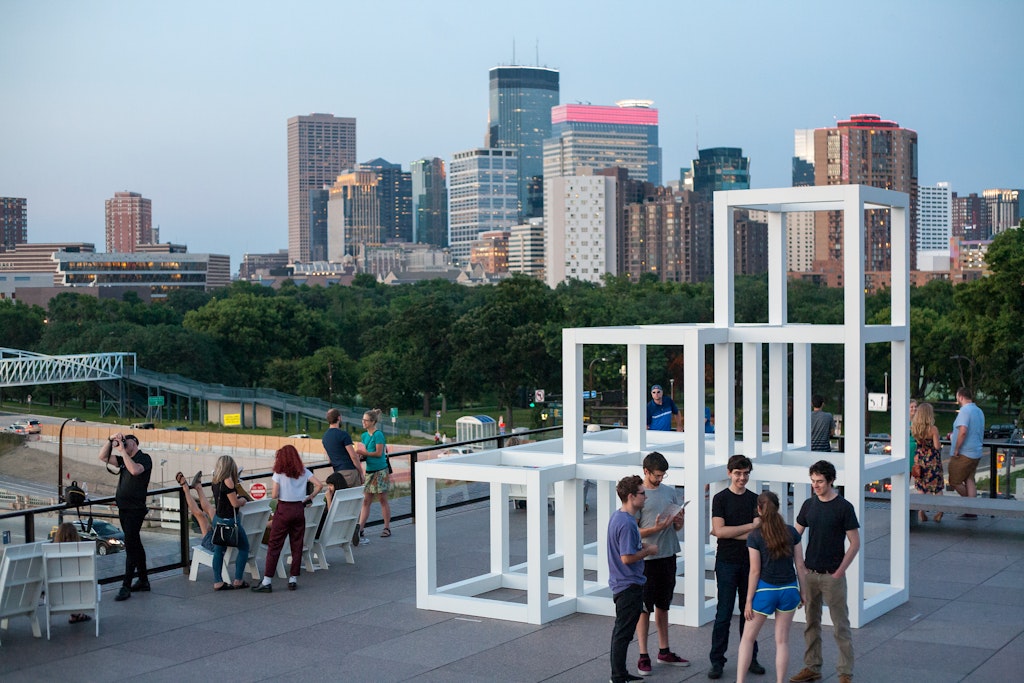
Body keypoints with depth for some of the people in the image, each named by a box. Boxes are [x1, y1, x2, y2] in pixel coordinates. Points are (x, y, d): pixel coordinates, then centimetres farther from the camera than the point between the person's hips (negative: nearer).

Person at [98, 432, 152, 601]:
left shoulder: (144, 459, -8)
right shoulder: (124, 459, 16)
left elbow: (135, 470, -27)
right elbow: (103, 456, 12)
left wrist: (123, 450, -21)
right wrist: (111, 440, 0)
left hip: (135, 510, -9)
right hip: (123, 509, 9)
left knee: (131, 547, -10)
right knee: (135, 545, 15)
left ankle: (126, 587, -11)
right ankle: (143, 581, 23)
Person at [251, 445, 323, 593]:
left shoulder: (279, 473, -6)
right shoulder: (303, 471, 4)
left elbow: (274, 495, -10)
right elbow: (319, 485, -4)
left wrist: (273, 491, 11)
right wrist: (310, 497, 8)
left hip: (283, 510, -4)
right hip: (299, 509, 4)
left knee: (274, 545, 0)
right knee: (297, 545, 9)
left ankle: (267, 582, -2)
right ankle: (293, 579, 10)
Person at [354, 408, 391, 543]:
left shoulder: (378, 434, -13)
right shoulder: (365, 435, 11)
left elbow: (379, 453, -17)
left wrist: (363, 453, -17)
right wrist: (360, 455, -4)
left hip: (380, 471, -7)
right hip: (369, 471, 7)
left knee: (383, 500, 3)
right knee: (366, 501, 2)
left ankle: (387, 528, 14)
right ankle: (360, 529, -3)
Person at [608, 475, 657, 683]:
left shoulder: (617, 516, 8)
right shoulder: (627, 523, -23)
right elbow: (627, 557, -25)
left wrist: (641, 547, 10)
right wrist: (648, 550, -12)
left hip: (621, 583, 10)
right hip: (630, 585, -10)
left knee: (621, 631, 17)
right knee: (623, 633, -2)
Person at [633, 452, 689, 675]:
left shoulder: (671, 492, 9)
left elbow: (678, 526, 15)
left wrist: (678, 521, -7)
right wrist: (656, 528, -23)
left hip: (668, 556, 6)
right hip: (646, 558, -6)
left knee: (662, 606, 16)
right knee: (644, 608, 0)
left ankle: (664, 652, 25)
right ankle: (643, 656, 6)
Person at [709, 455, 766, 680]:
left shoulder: (755, 499, 7)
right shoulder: (720, 498, -2)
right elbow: (719, 530, -14)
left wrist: (728, 533, -10)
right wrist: (751, 526, -14)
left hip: (750, 562, 3)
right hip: (727, 562, -3)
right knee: (724, 614, -3)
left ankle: (750, 658, 19)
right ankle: (717, 661, 4)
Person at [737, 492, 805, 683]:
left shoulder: (755, 536, -11)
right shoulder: (791, 532, -1)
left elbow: (755, 571, -10)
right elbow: (800, 566, 1)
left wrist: (749, 600, -5)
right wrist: (803, 592, 12)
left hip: (765, 590, -3)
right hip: (789, 590, 3)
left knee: (748, 638, 10)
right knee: (782, 640, 11)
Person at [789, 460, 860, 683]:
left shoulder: (844, 507, -9)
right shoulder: (809, 505, 6)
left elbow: (855, 543, -7)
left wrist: (839, 571, -12)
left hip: (832, 575, -5)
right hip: (809, 573, 5)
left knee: (840, 626, -1)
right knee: (811, 623, 12)